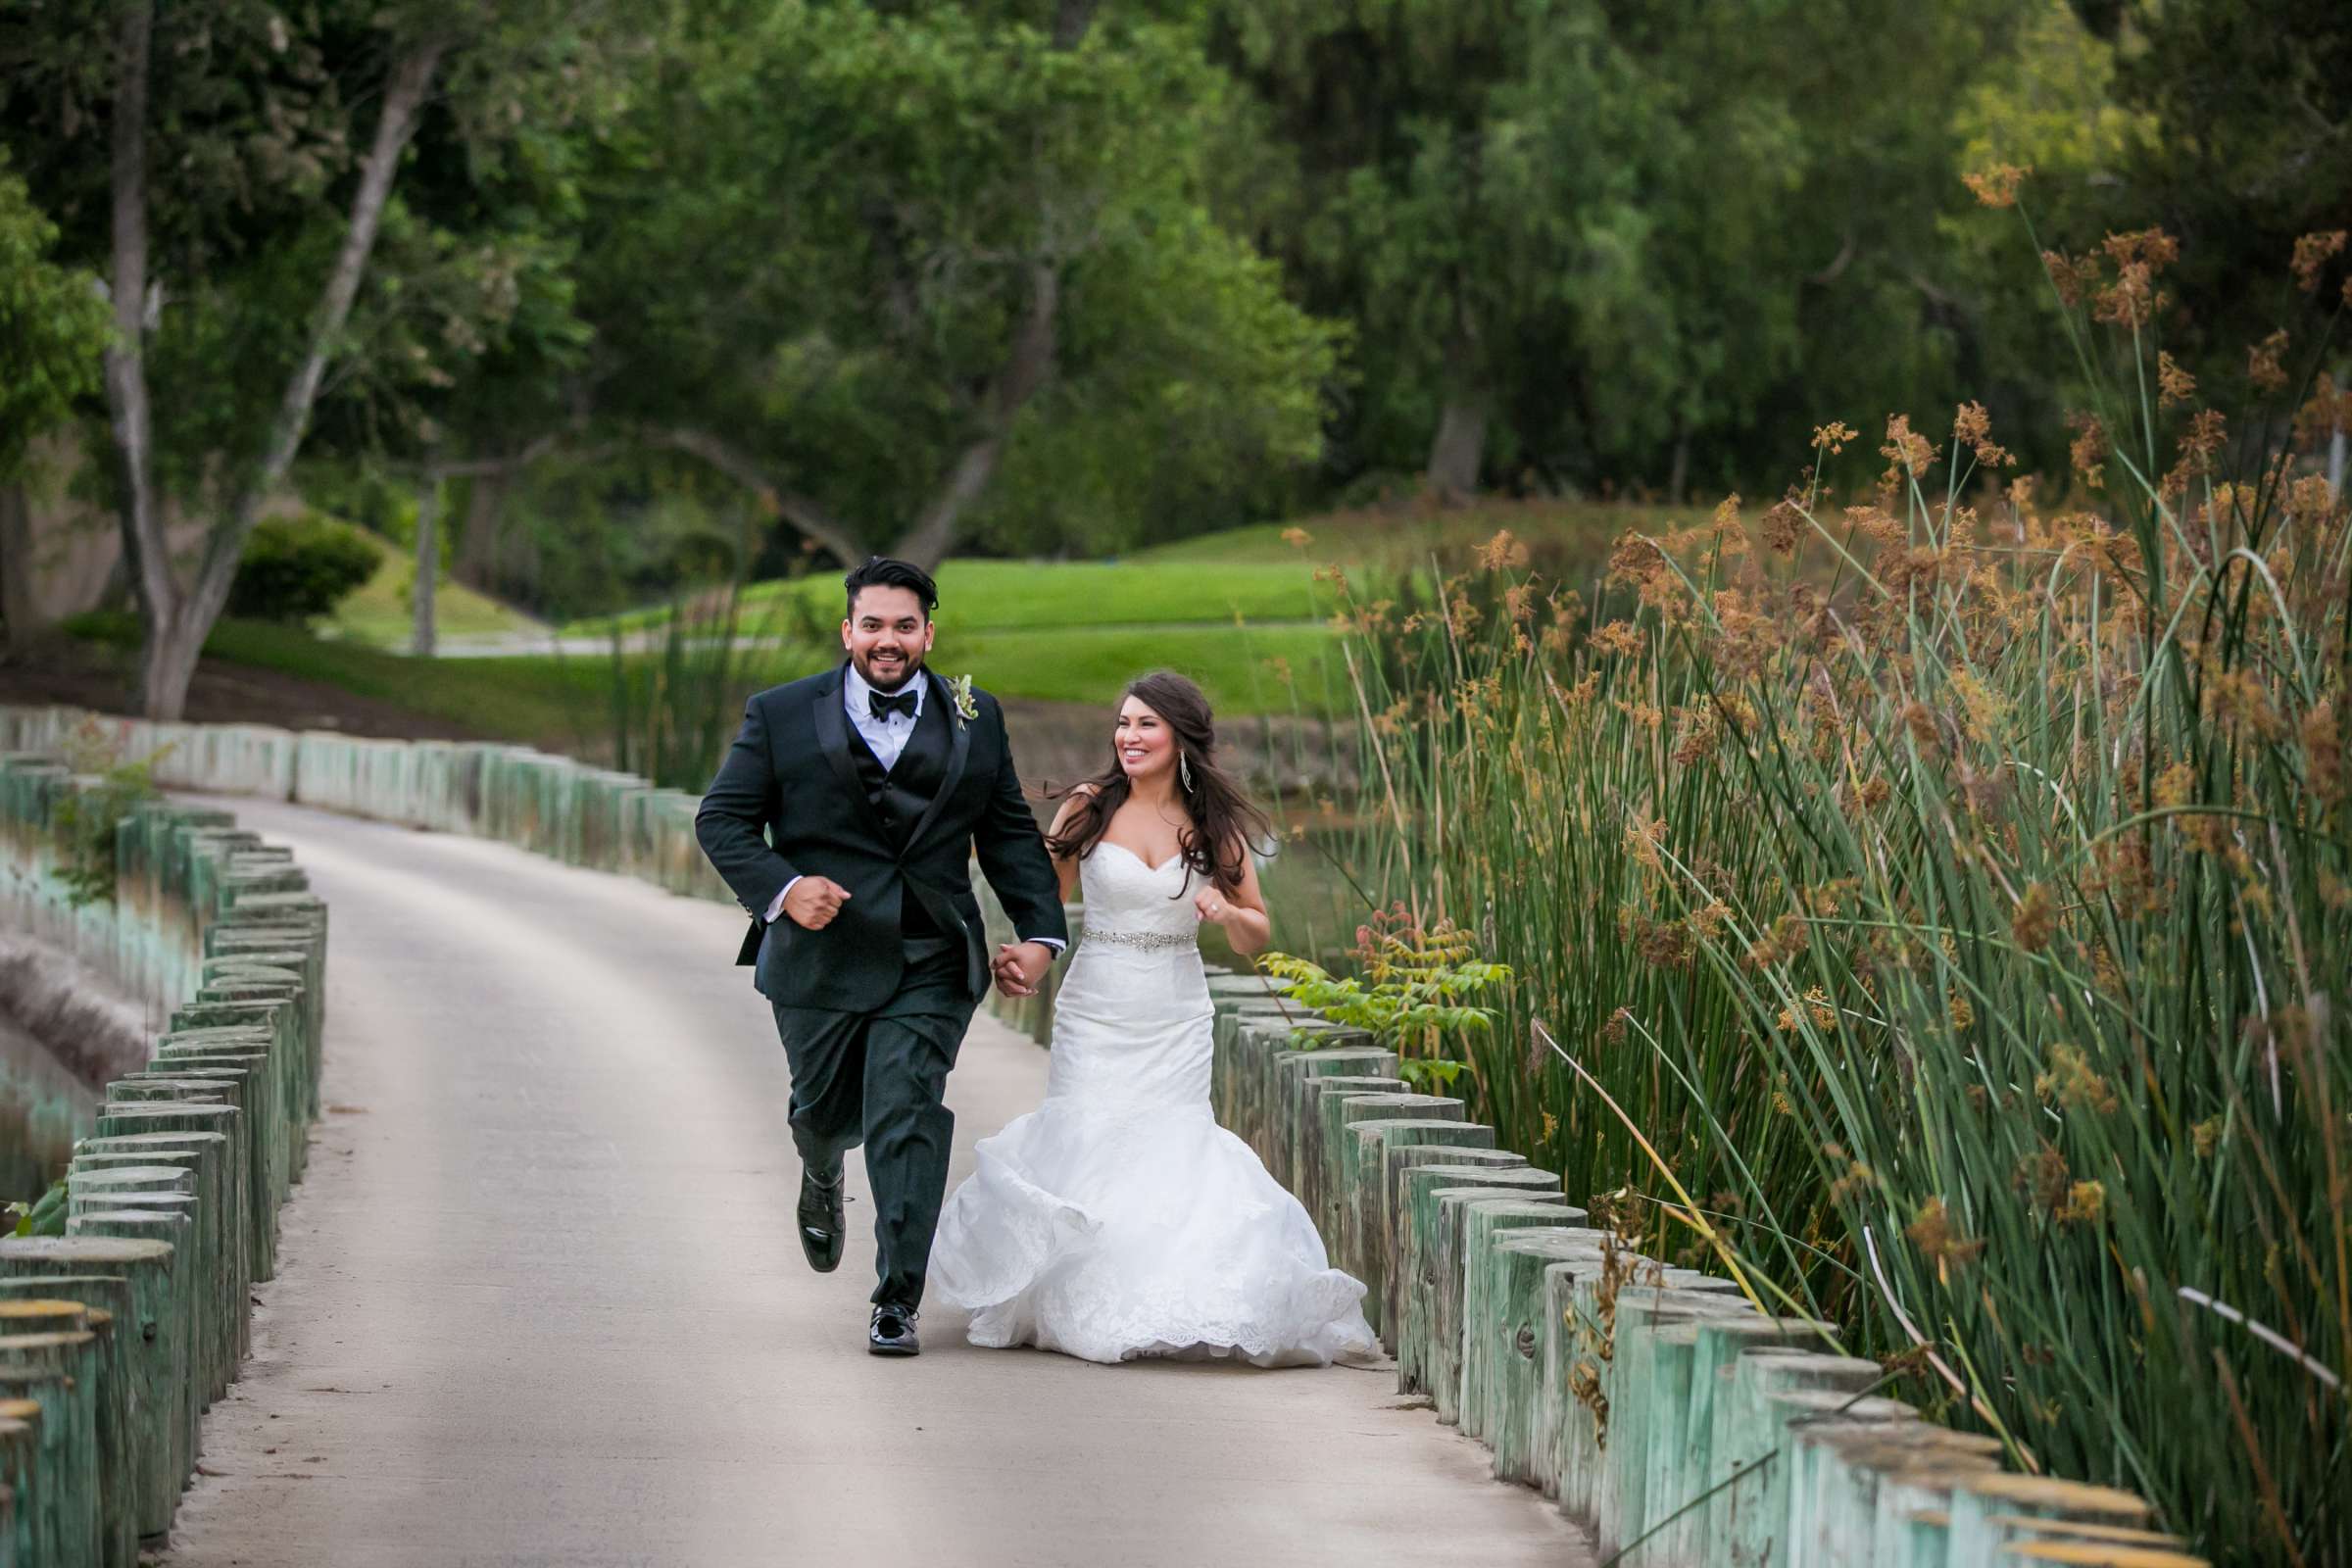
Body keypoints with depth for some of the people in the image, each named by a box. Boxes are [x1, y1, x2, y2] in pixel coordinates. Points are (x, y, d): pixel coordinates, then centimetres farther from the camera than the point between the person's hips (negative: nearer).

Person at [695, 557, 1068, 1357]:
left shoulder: (976, 720, 8)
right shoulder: (782, 716, 1)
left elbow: (1009, 833, 13)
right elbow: (721, 818, 1)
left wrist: (1040, 931, 3)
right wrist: (780, 888, -15)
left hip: (929, 967, 0)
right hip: (820, 957, 0)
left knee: (906, 1117, -11)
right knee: (825, 1110, 14)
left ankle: (896, 1302, -5)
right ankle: (822, 1176, 53)